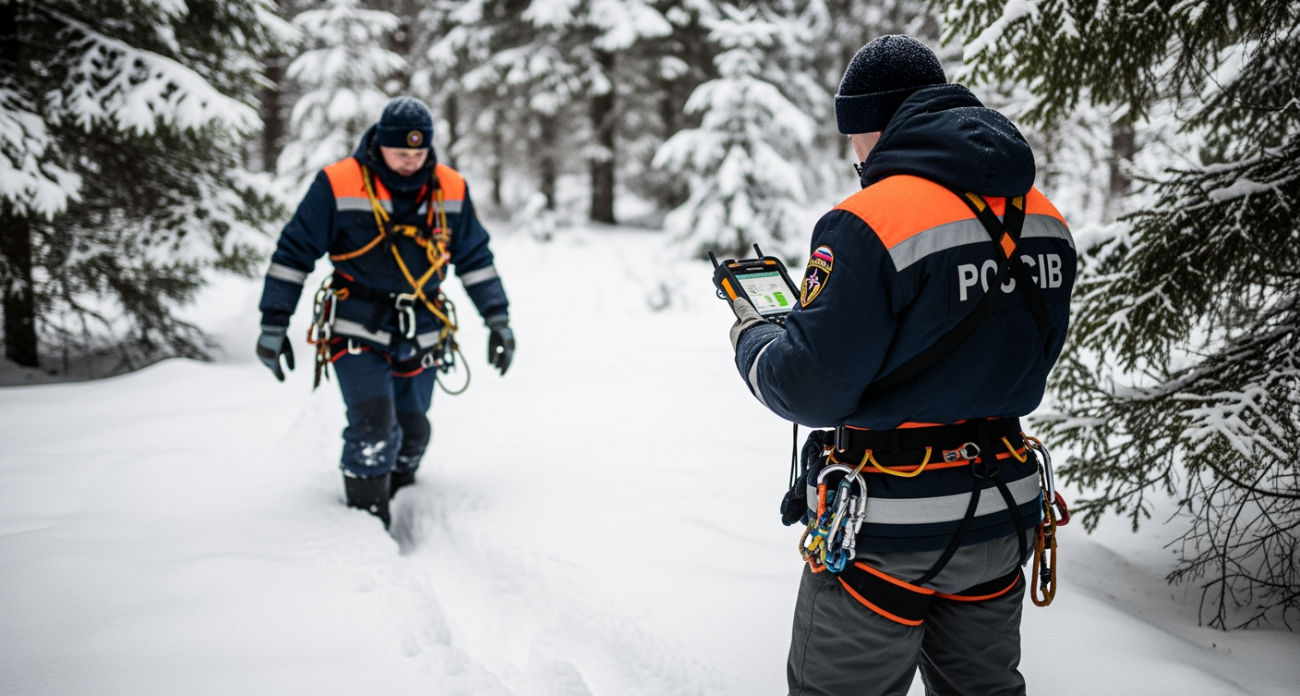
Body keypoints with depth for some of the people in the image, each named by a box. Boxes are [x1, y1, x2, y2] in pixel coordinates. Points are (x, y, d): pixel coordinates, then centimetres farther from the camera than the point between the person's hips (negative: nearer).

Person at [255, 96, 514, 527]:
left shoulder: (451, 191, 0)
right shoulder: (338, 185, -12)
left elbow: (475, 257, 11)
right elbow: (294, 253, -5)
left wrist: (498, 320, 8)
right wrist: (273, 324, -7)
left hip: (420, 338, 4)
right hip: (358, 334, -4)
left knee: (412, 435, 10)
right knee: (374, 427, -18)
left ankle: (397, 503, 35)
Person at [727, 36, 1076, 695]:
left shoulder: (870, 223, -20)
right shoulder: (1045, 221, 5)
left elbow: (811, 389, -19)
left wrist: (750, 338, 0)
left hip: (887, 531, -7)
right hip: (1000, 515, 7)